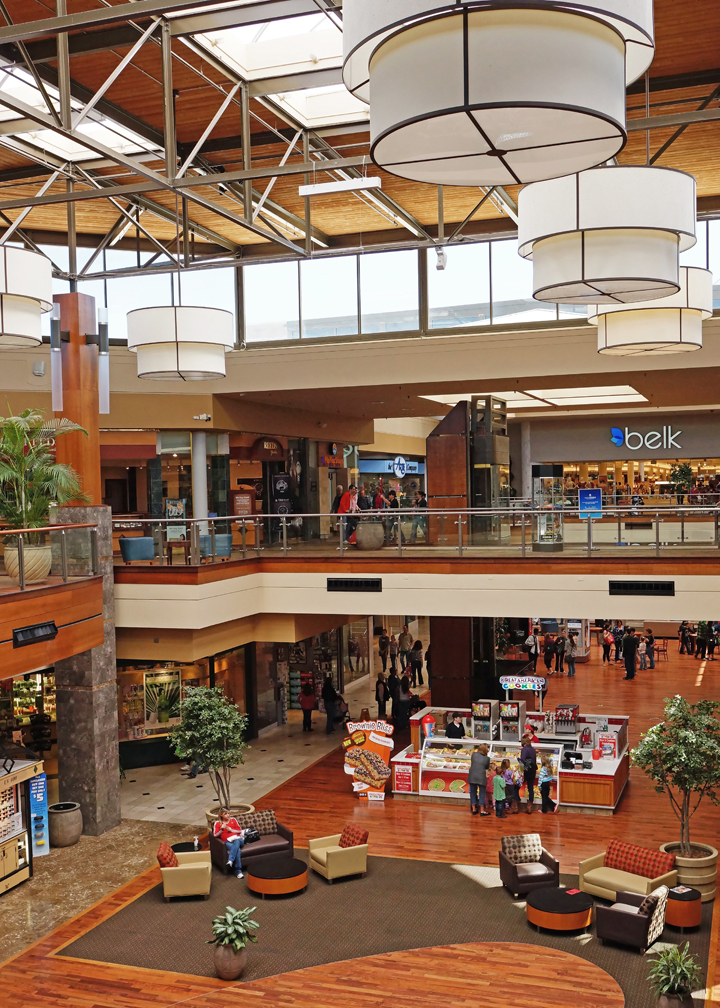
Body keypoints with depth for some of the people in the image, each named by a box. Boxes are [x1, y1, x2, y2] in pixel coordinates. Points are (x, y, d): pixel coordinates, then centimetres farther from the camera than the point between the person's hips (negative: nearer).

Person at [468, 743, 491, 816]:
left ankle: (474, 809, 20)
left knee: (473, 793, 13)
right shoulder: (487, 758, 0)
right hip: (481, 777, -2)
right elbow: (487, 768, 11)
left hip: (472, 776, 2)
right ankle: (482, 810, 12)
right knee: (482, 794, 7)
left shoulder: (474, 754, 2)